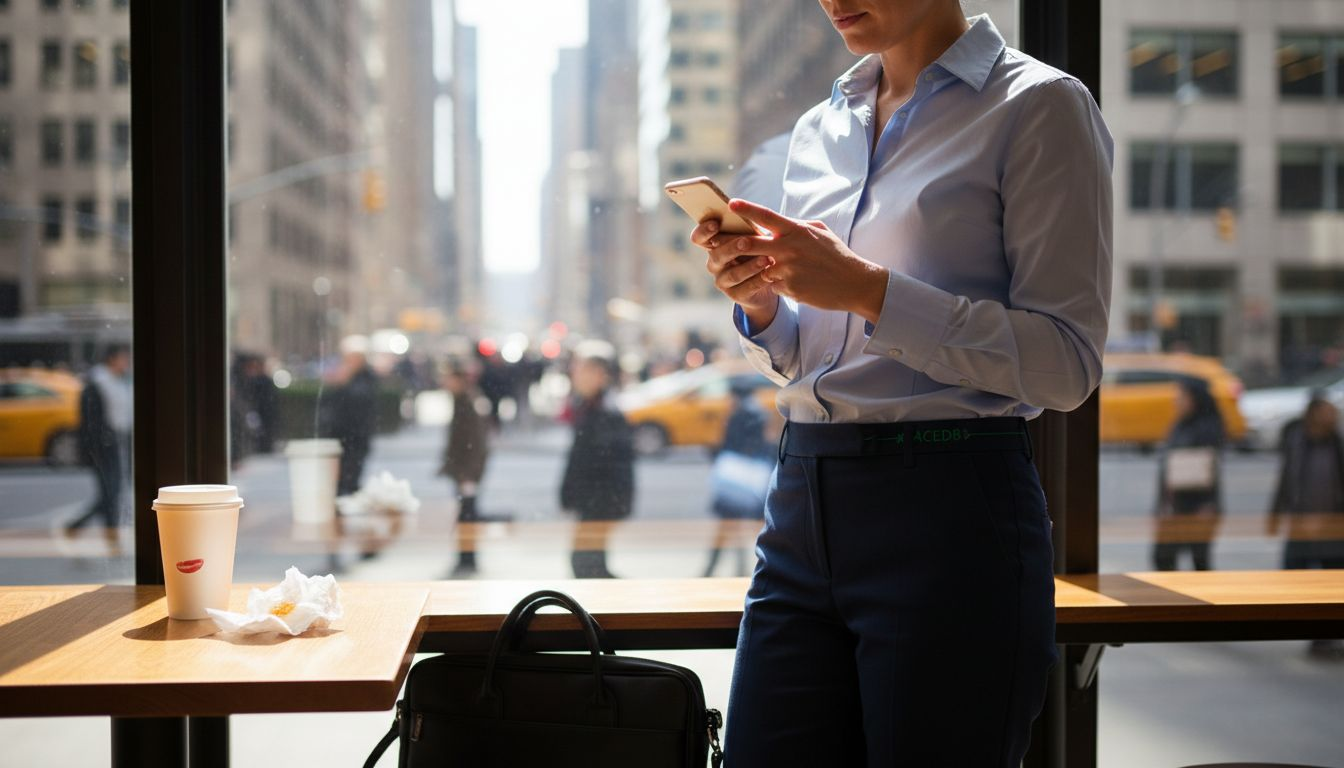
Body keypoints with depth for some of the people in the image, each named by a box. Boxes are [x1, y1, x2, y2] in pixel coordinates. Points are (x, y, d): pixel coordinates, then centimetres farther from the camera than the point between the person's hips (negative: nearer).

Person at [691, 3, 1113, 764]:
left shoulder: (1039, 105, -4)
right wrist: (760, 302, -1)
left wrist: (868, 288, -17)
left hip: (949, 510, -5)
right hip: (804, 502, 6)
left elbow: (1068, 362, -12)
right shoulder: (819, 129, 15)